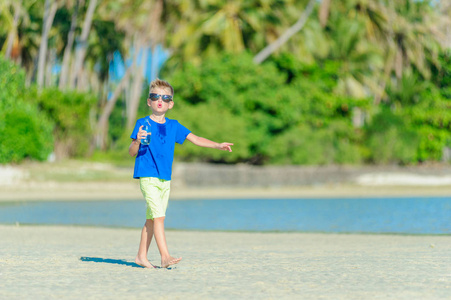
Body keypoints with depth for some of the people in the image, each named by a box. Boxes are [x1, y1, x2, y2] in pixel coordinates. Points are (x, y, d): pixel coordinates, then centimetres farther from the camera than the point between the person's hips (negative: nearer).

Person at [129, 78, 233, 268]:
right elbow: (132, 152, -6)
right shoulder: (143, 123, -4)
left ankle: (141, 256, 18)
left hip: (165, 179, 6)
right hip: (147, 177, -6)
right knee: (158, 216, -14)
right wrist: (137, 141, -27)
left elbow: (195, 139, 12)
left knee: (152, 218, 10)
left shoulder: (173, 126, 12)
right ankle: (165, 256, -18)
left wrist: (218, 145, 3)